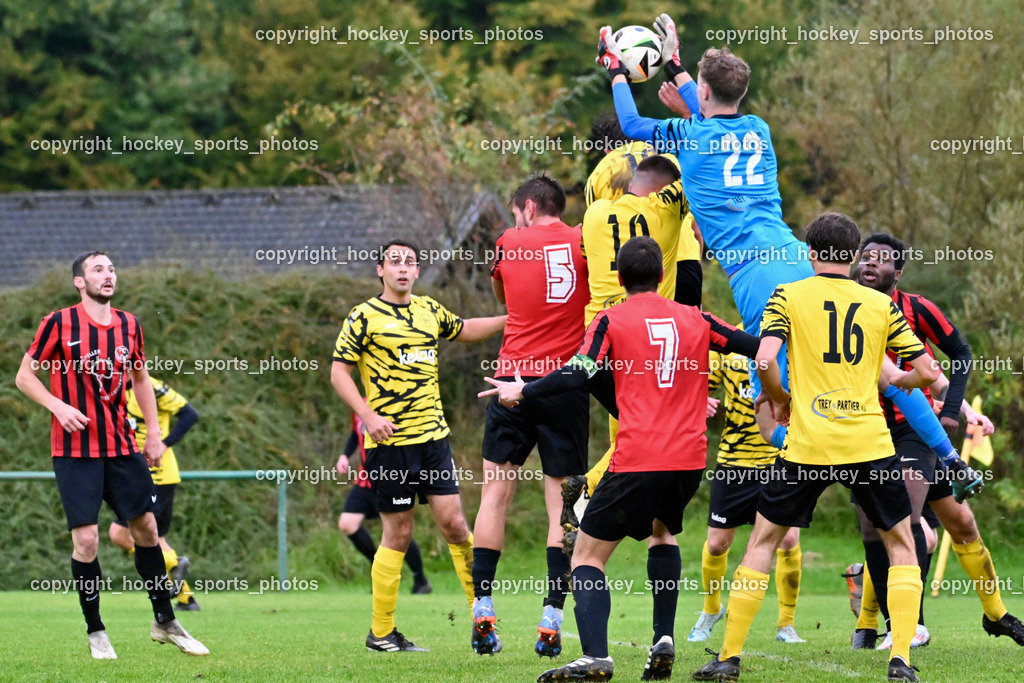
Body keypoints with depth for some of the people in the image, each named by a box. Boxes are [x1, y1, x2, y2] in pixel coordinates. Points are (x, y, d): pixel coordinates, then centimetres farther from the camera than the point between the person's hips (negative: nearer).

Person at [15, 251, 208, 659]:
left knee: (145, 528, 6)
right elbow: (25, 376, -1)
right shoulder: (59, 324, -6)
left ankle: (164, 622, 19)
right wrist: (58, 406, -16)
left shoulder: (128, 325, 8)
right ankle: (95, 632, 5)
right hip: (75, 450, -4)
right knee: (86, 538, -8)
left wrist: (153, 433, 14)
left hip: (122, 446, 5)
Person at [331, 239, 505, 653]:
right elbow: (338, 373, -5)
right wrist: (368, 415, -16)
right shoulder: (365, 316, -4)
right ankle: (381, 632, 7)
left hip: (433, 436, 5)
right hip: (390, 442, -5)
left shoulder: (429, 310, 13)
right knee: (398, 533, -2)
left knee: (453, 523, -2)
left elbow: (465, 330, 32)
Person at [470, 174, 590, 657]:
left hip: (515, 380, 0)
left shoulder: (509, 243, 5)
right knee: (562, 504, 3)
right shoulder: (583, 242, 3)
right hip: (569, 386, 0)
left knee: (495, 495, 8)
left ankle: (482, 616, 2)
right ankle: (551, 622, -4)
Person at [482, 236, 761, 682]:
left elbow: (578, 374, -11)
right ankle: (664, 641, 18)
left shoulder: (612, 320, 0)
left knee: (587, 555, 2)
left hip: (637, 460, -5)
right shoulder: (694, 319, 12)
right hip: (690, 458, 5)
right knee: (663, 531, 33)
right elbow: (751, 345, 15)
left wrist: (521, 391, -2)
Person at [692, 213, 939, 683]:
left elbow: (764, 361, -12)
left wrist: (779, 400, 8)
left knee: (763, 541, 13)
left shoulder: (788, 296, 1)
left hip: (807, 445, -1)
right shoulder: (882, 305, 6)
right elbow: (926, 372, 6)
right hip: (870, 444, 1)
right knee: (901, 543, 15)